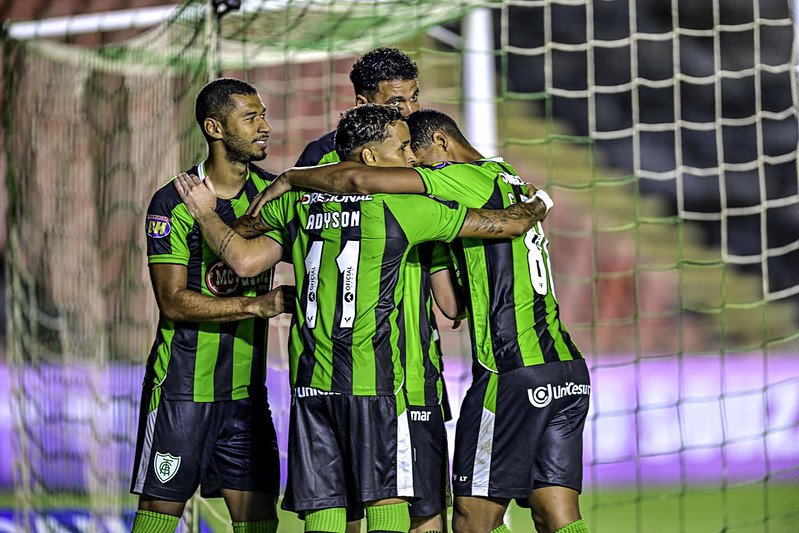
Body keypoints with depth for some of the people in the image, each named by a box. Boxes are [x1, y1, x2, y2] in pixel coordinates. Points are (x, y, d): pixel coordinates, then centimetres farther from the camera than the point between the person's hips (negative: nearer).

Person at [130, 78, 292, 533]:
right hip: (181, 388, -4)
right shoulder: (173, 202, -9)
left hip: (246, 388, 4)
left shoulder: (273, 192, 6)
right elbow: (173, 301, -14)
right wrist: (255, 305, -22)